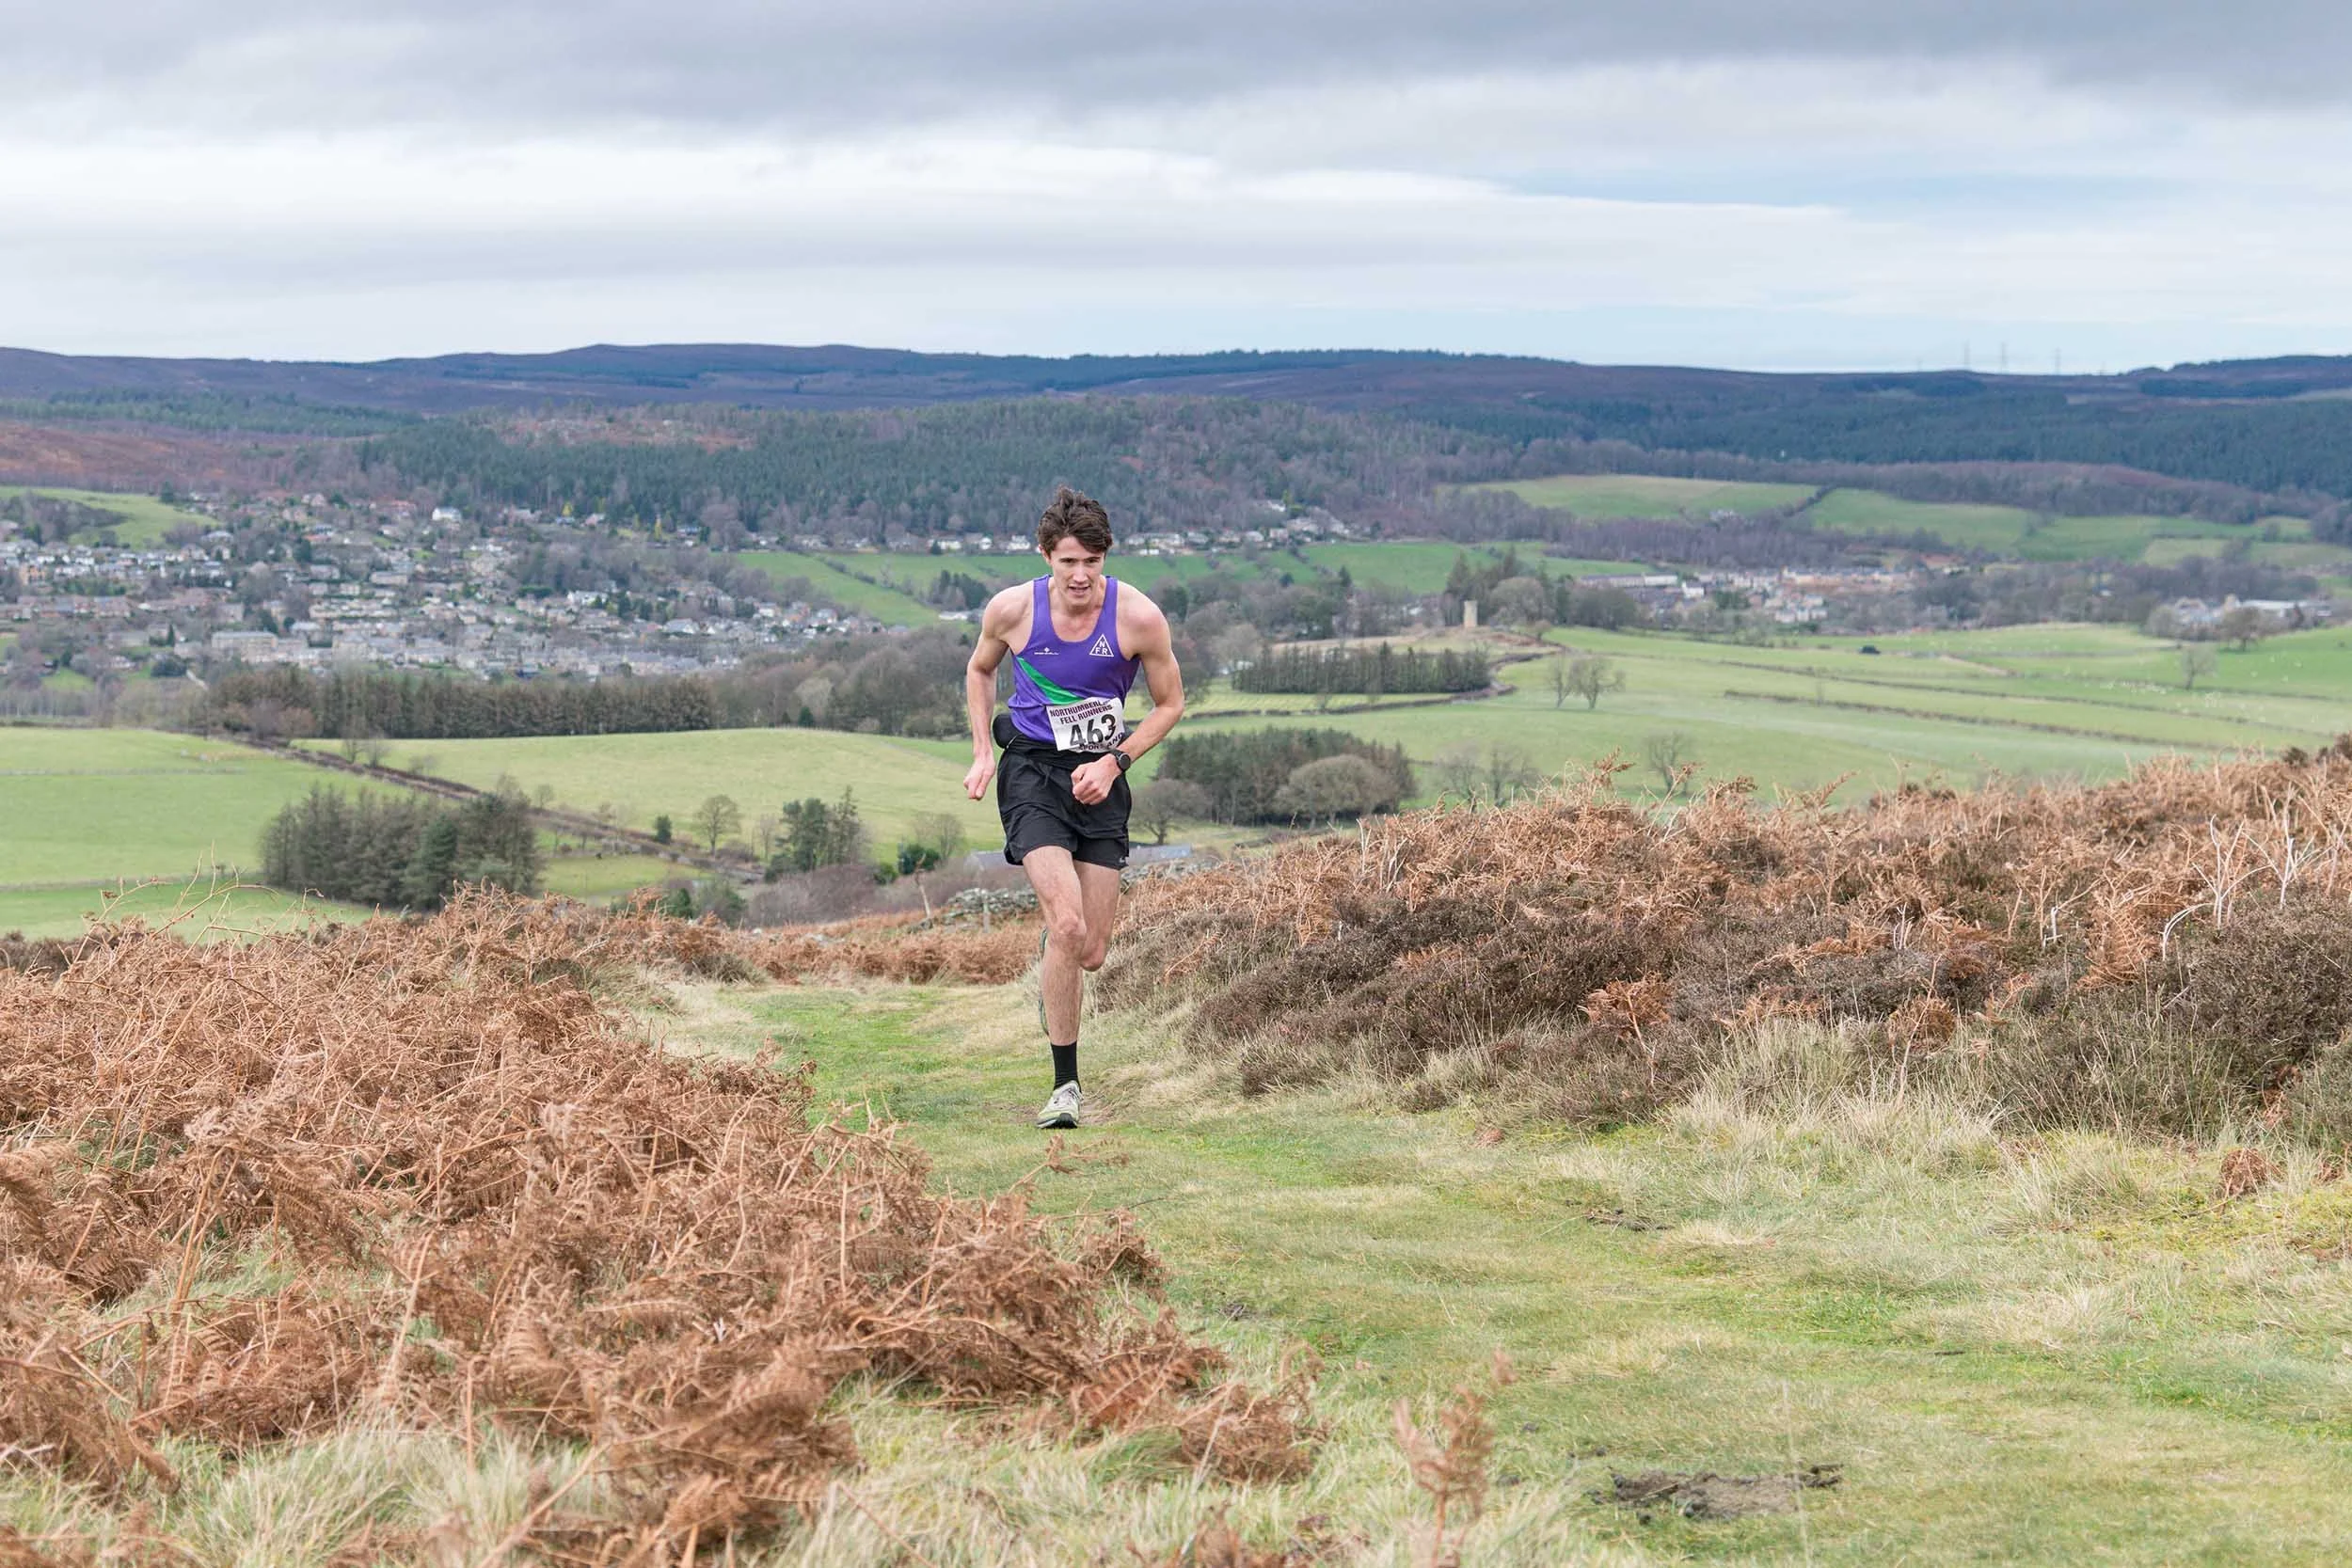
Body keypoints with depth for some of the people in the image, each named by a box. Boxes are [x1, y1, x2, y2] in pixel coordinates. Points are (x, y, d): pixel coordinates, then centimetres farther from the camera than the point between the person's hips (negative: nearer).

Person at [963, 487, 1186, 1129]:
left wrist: (1114, 761, -9)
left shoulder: (1139, 616, -12)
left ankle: (1056, 986, 42)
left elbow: (1170, 703, 3)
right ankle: (1065, 1084, -10)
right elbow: (980, 670, 14)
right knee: (1067, 927, -21)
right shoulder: (1012, 609, -9)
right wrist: (983, 754, 5)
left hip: (1100, 778, 2)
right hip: (1031, 769, -2)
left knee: (1090, 953, 3)